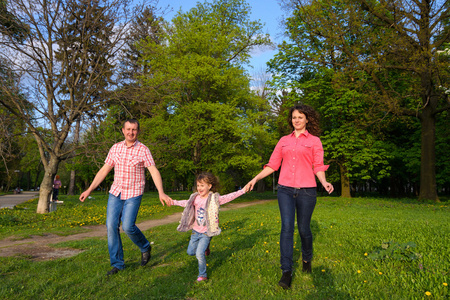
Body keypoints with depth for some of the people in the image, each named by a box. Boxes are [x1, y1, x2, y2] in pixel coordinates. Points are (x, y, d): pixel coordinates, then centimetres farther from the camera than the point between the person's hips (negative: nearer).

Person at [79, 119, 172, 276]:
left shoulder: (143, 150, -8)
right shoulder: (115, 148, 5)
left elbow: (154, 171, -17)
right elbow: (104, 170, 10)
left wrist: (161, 193, -31)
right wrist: (89, 190, 6)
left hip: (133, 194, -4)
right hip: (116, 192, 5)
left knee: (127, 226, -12)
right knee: (111, 226, -2)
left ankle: (145, 247, 19)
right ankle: (117, 264, 12)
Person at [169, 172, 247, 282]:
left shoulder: (214, 199, -14)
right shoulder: (195, 198, -1)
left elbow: (228, 197, -17)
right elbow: (186, 203, 18)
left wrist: (242, 191, -24)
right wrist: (174, 202, 22)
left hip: (206, 232, -5)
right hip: (195, 231, 5)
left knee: (199, 254, -14)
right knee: (190, 252, 14)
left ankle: (202, 275, 8)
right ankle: (205, 247, 42)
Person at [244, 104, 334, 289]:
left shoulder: (314, 141, 5)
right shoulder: (284, 141, 12)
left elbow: (318, 167, 1)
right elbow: (273, 164, 11)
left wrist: (324, 182, -19)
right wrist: (255, 179, 2)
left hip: (306, 190, -1)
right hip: (285, 190, 2)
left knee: (303, 228, 8)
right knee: (287, 227, -8)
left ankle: (307, 258, 38)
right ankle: (286, 272, -4)